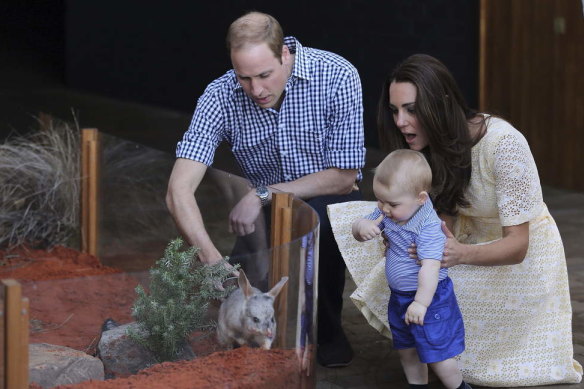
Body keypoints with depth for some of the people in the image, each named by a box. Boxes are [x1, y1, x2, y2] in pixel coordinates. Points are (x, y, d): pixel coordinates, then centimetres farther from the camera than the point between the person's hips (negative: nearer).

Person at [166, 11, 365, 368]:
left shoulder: (338, 78, -22)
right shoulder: (221, 97, -18)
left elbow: (344, 176, -15)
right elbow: (179, 190, -26)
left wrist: (264, 195, -22)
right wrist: (213, 260, -42)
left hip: (330, 202, -1)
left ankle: (328, 330, -9)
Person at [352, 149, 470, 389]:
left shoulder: (428, 226, -28)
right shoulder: (386, 213, -3)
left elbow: (430, 266, -32)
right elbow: (358, 231, 5)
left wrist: (421, 303, -34)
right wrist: (363, 227, -20)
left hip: (428, 297, -8)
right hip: (399, 297, 8)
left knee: (437, 355, 0)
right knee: (406, 350, 21)